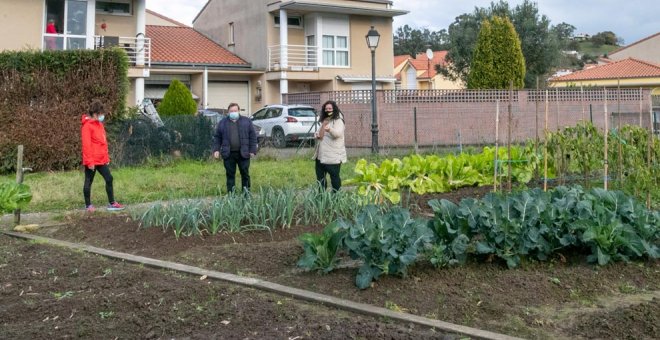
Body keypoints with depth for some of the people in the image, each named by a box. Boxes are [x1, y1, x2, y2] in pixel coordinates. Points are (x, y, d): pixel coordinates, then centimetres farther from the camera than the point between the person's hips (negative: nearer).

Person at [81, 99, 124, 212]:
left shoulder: (99, 124, 13)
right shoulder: (87, 126, -14)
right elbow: (86, 145, -17)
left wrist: (106, 157, 16)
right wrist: (90, 161, -19)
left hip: (101, 160, 8)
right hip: (92, 161, -8)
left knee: (109, 179, 8)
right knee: (89, 182, 4)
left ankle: (111, 203, 15)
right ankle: (88, 205, 14)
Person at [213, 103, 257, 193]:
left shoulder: (246, 121, 7)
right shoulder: (223, 122, 10)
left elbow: (253, 136, 4)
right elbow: (217, 137, 10)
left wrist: (252, 150, -3)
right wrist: (216, 150, -1)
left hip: (243, 153, -1)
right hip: (229, 154, 1)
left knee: (245, 173, 4)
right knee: (230, 174, 3)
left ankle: (246, 192, 14)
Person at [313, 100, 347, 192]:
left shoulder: (338, 121, -10)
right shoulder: (324, 120, 16)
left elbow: (338, 133, -29)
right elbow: (319, 134, 29)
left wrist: (330, 129, -50)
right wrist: (316, 134, 4)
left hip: (333, 155, -9)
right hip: (320, 154, 9)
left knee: (334, 176, -4)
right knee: (320, 176, 14)